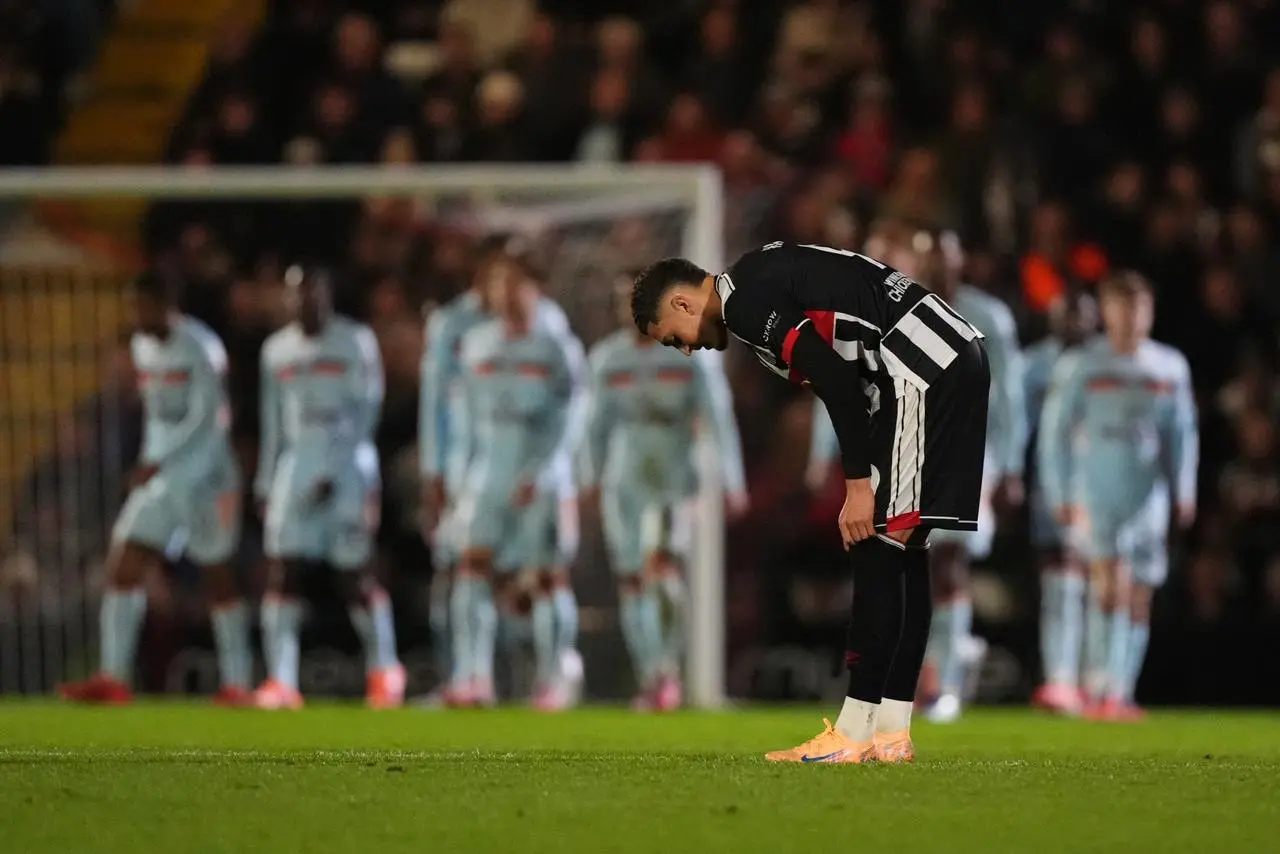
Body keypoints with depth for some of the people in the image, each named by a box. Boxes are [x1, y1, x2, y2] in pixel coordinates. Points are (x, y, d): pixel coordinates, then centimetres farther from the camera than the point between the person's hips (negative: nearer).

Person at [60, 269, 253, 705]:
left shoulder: (199, 348, -14)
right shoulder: (143, 347, 10)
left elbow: (204, 418, -19)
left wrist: (158, 462, -24)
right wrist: (151, 462, 14)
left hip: (205, 477, -7)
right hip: (159, 477, 7)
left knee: (219, 580, 1)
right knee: (124, 567, -4)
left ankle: (237, 683, 9)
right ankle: (113, 678, -7)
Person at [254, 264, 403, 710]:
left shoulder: (355, 343, -4)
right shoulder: (278, 350, 12)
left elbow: (364, 414, -7)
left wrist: (335, 474, -14)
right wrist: (265, 484, 14)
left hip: (348, 467, -4)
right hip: (297, 467, 4)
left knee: (356, 577, -1)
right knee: (284, 572, -6)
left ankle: (384, 669, 18)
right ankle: (281, 681, -7)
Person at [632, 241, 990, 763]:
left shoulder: (746, 300, -9)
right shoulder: (765, 278, 22)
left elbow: (834, 380, -18)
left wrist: (858, 485, -16)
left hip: (923, 373, -10)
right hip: (958, 364, 10)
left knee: (876, 547, -9)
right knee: (901, 551, 11)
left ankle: (853, 735, -9)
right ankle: (891, 734, 12)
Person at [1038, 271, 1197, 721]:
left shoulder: (1170, 367, 10)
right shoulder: (1081, 365, 0)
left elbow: (1181, 431, 17)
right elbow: (1054, 430, 2)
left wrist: (1183, 490, 9)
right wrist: (1060, 494, -3)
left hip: (1148, 494, 4)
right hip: (1096, 492, -4)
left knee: (1139, 597, 3)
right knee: (1111, 581, -19)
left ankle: (1121, 694, 10)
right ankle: (1097, 687, -18)